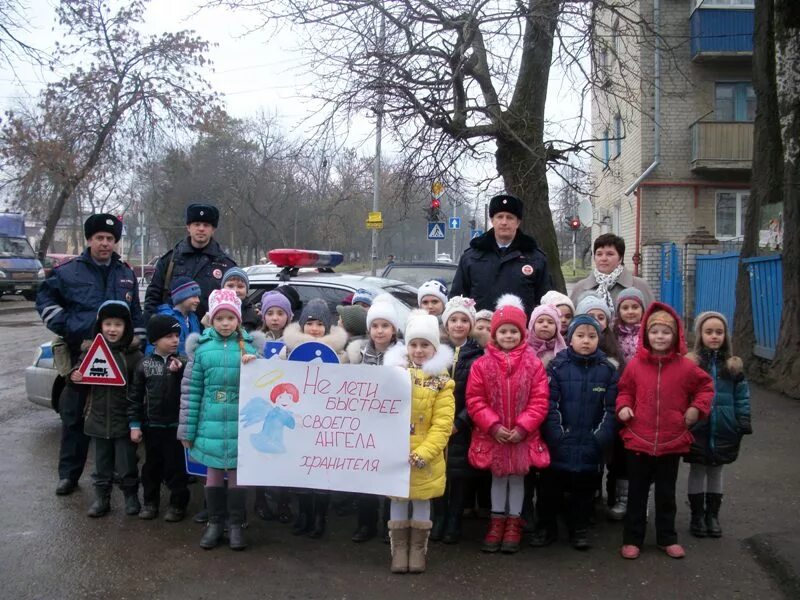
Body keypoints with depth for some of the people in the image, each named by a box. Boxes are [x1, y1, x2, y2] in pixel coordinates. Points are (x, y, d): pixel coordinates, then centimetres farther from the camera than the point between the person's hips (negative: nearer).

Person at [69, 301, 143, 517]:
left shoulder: (133, 354, -8)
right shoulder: (91, 351, 3)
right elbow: (79, 375, 13)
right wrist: (74, 377, -10)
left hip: (124, 420, -3)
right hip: (98, 418, 3)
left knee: (126, 465, 8)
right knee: (101, 465, 15)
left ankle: (131, 496, 25)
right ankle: (101, 498, 28)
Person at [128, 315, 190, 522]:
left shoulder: (184, 363, -6)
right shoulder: (145, 364, 0)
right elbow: (135, 396, 4)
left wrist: (179, 371, -28)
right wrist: (134, 425, 0)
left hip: (176, 425, -2)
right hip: (151, 425, 2)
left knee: (176, 466, 5)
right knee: (151, 466, 15)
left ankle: (178, 503, 19)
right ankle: (150, 502, 29)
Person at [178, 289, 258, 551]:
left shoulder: (248, 346, 0)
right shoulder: (203, 347, 1)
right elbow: (194, 390, 3)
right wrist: (188, 428, 2)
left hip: (239, 424, -1)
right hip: (211, 424, 1)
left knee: (237, 475, 8)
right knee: (213, 475, 12)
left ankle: (236, 525, 21)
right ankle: (215, 523, 26)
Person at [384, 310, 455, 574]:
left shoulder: (441, 382, -3)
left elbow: (442, 425, -10)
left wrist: (421, 454, -20)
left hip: (426, 458, -1)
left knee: (422, 502, 9)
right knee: (398, 501, 8)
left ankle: (418, 550, 22)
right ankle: (399, 550, 19)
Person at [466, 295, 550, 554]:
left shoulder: (533, 364, -5)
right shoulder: (482, 364, -5)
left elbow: (539, 401, -7)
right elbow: (474, 400, -6)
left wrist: (522, 427, -15)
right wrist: (493, 426, -14)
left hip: (523, 435, 0)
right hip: (492, 435, 1)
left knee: (518, 477, 11)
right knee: (497, 477, 14)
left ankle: (514, 523, 24)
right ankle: (497, 522, 27)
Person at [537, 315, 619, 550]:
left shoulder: (607, 370, 2)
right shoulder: (557, 367, -2)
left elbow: (611, 407, 0)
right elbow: (549, 404, -6)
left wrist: (602, 436, -9)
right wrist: (556, 434, -14)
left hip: (590, 446, 1)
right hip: (559, 444, -1)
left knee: (584, 488, 12)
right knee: (551, 486, 9)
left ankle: (579, 529, 27)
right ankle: (546, 527, 24)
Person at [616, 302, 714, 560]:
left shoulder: (686, 367, -4)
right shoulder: (635, 365, -4)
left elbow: (705, 386, 11)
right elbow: (625, 390, 9)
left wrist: (697, 408, -2)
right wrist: (623, 406, -9)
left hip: (672, 442, 0)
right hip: (638, 441, 0)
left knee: (666, 494, 15)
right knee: (636, 493, 10)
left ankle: (667, 538, 29)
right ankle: (632, 539, 21)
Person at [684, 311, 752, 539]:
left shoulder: (733, 365, 2)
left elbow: (742, 396, 4)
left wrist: (744, 422, -1)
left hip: (723, 429, 2)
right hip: (696, 429, -2)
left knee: (716, 471, 16)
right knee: (697, 471, 12)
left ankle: (712, 515, 29)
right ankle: (697, 516, 24)